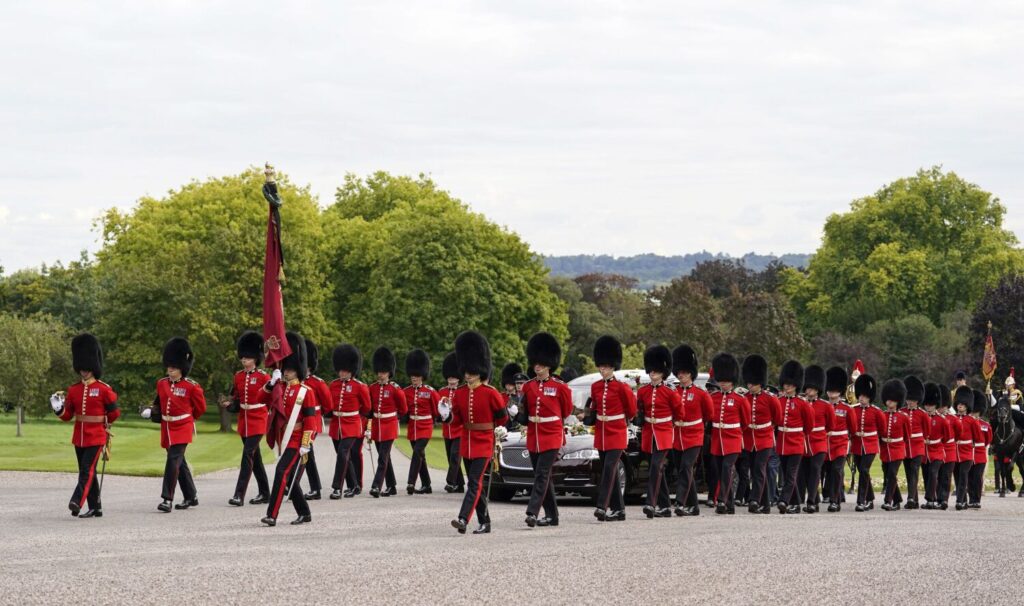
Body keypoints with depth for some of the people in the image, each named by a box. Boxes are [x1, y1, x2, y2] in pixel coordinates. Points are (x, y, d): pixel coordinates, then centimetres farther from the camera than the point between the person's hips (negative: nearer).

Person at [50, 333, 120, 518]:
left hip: (96, 437, -5)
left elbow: (114, 413, 3)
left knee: (87, 470, -16)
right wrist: (58, 409, -12)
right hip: (79, 437, 5)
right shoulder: (73, 390, 6)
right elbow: (67, 416, 8)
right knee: (87, 472, 9)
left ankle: (77, 502, -26)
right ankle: (95, 508, 16)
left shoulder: (104, 389, -7)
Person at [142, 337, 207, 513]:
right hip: (167, 429, 6)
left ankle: (167, 499, -18)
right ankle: (191, 497, 26)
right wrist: (151, 412, 3)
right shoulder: (162, 384, 6)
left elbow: (200, 407, 3)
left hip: (182, 429, -6)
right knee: (179, 462, 14)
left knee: (173, 461, -16)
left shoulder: (192, 386, -9)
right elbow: (158, 403, 22)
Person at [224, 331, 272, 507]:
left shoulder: (263, 377, -9)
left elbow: (270, 399, -8)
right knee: (255, 457, 13)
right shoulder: (238, 376, 8)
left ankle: (239, 495, -19)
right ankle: (264, 493, 23)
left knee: (247, 454, -15)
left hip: (257, 421, -6)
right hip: (243, 420, 7)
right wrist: (230, 405, -5)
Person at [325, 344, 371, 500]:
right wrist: (332, 413, 9)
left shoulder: (360, 386, -5)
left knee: (343, 453, -17)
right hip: (336, 425, 5)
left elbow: (366, 407, 7)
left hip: (351, 426, -5)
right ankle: (353, 486, 25)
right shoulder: (333, 385, 7)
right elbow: (328, 405, 19)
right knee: (345, 457, 12)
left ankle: (337, 488, -18)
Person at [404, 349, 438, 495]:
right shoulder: (406, 391, 5)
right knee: (420, 456, 10)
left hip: (425, 428, -5)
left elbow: (438, 409, 2)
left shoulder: (430, 392, -5)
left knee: (417, 453, -20)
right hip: (412, 428, 5)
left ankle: (411, 483, -24)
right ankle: (426, 486, 18)